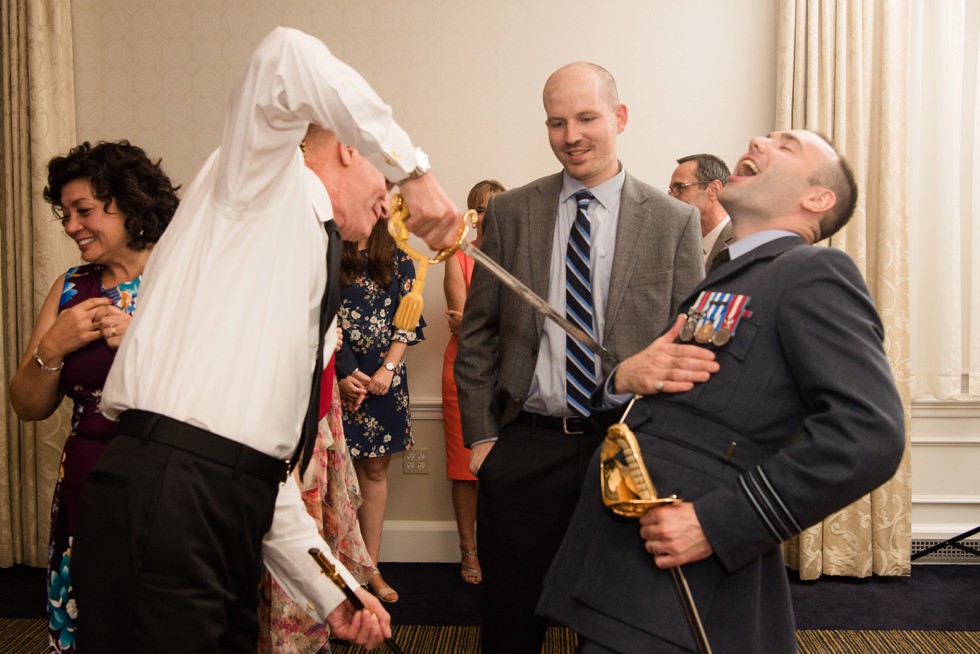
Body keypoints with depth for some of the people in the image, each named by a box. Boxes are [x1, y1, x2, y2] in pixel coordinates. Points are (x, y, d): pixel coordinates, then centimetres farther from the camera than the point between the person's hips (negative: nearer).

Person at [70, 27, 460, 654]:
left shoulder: (322, 295, 24)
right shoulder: (265, 182, 4)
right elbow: (286, 58, -18)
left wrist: (332, 591, 18)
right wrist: (415, 168, -12)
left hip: (233, 507, 9)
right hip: (163, 503, -9)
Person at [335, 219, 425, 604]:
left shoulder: (398, 262, 8)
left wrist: (387, 370, -7)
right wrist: (341, 375, -9)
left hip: (384, 377, 2)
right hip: (338, 376, -2)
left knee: (375, 471, 7)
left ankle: (371, 567, 15)